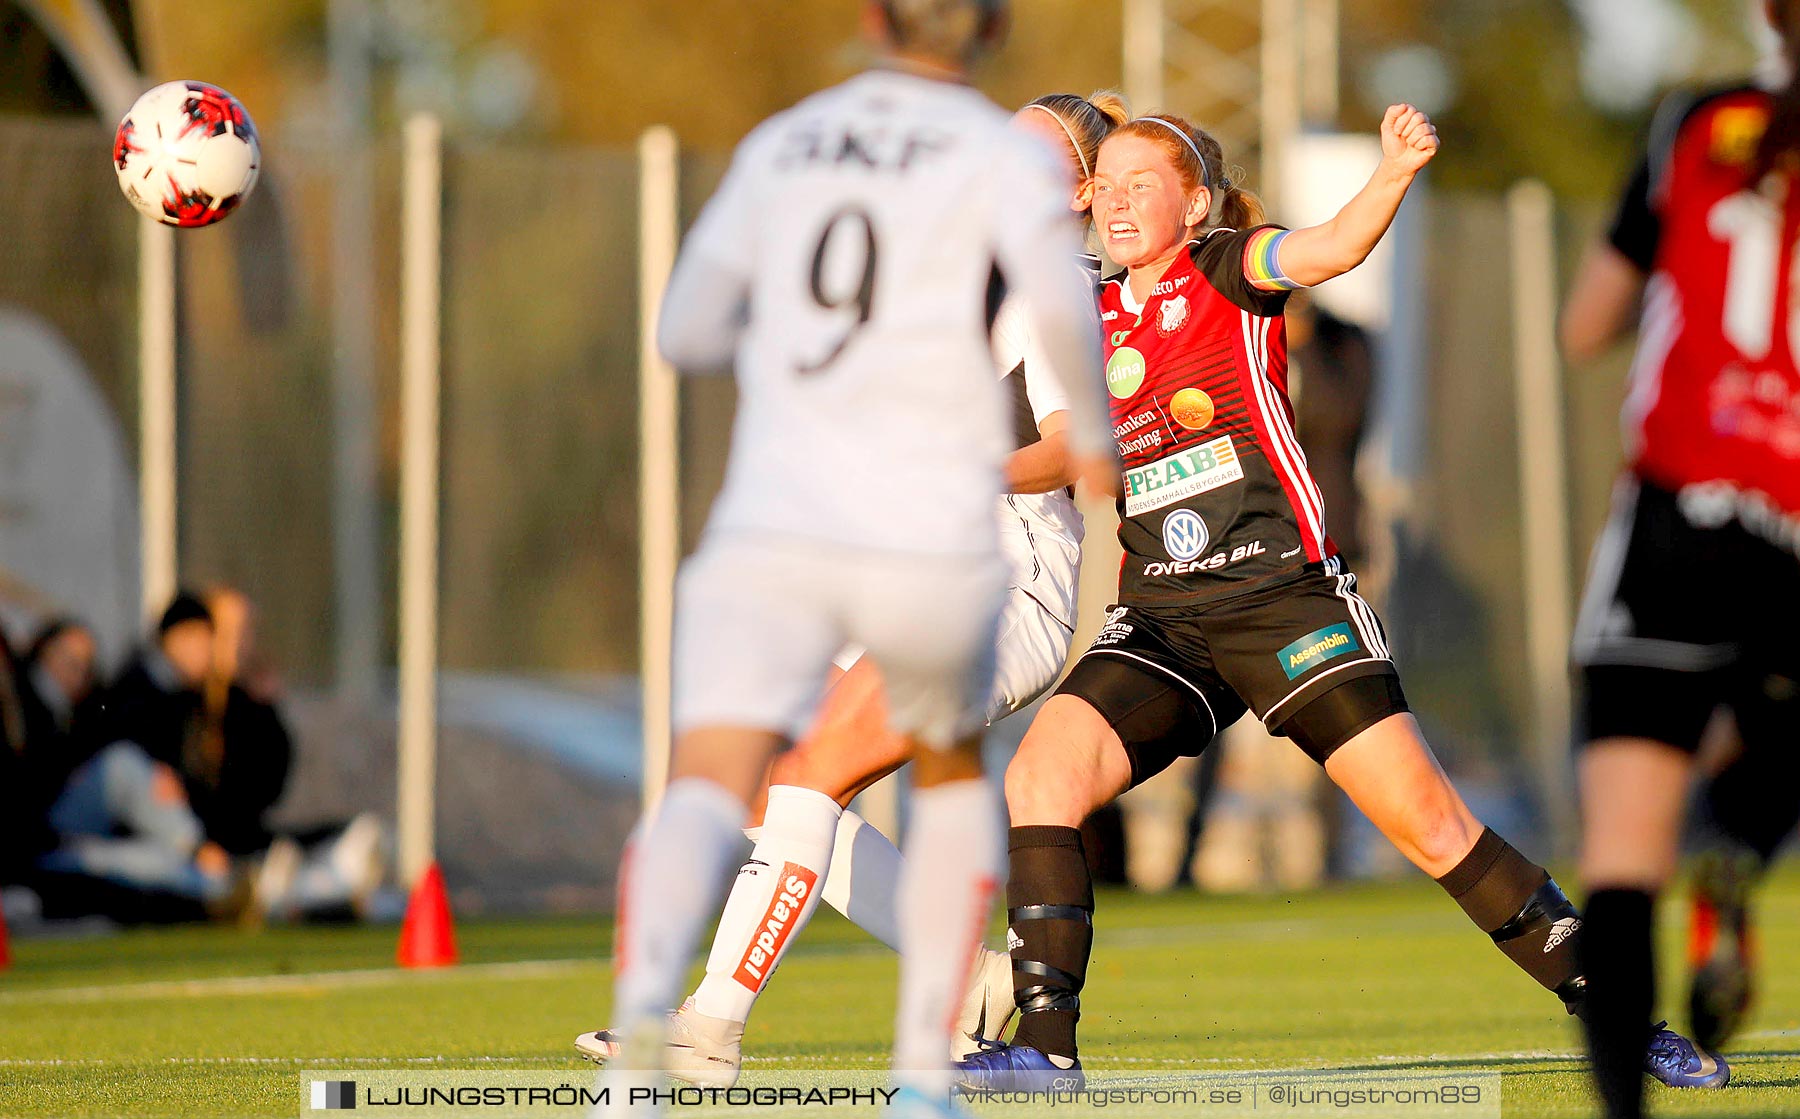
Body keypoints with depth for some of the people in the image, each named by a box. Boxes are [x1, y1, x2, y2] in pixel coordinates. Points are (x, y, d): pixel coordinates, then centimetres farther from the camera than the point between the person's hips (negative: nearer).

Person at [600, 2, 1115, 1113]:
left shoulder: (779, 147, 16)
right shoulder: (1005, 153, 4)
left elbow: (687, 333, 18)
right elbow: (1059, 300, -15)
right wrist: (1094, 431, 3)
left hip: (771, 531, 1)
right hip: (932, 542, -1)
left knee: (705, 797, -14)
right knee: (953, 773, 27)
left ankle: (645, 996, -46)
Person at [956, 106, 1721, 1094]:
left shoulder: (1226, 271, 0)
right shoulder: (1089, 323, 12)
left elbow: (1334, 247, -20)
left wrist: (1392, 175, -39)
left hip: (1285, 599, -4)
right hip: (1160, 625, 4)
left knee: (1428, 822, -8)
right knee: (1036, 778, -19)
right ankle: (1044, 1051, -16)